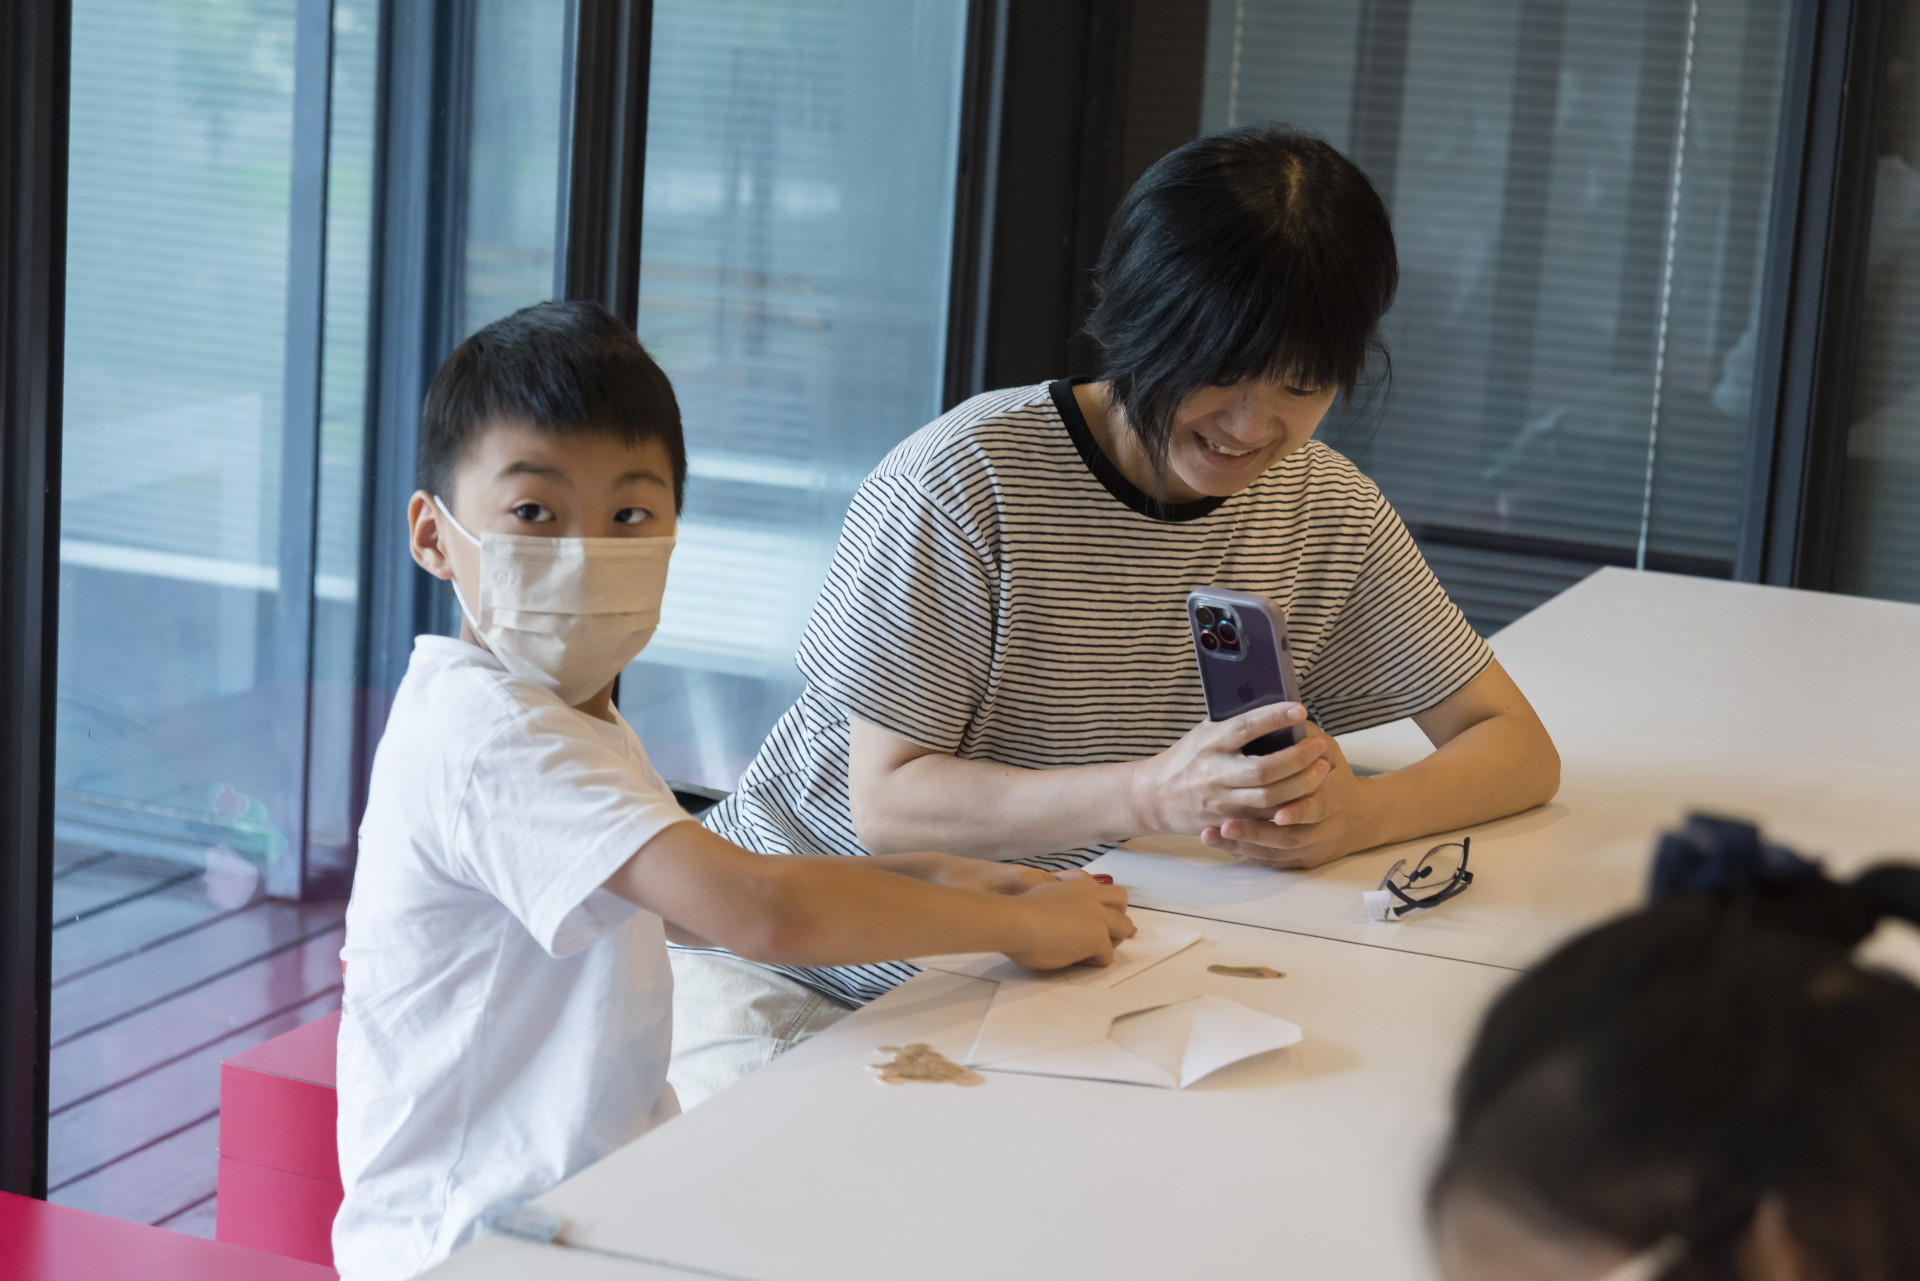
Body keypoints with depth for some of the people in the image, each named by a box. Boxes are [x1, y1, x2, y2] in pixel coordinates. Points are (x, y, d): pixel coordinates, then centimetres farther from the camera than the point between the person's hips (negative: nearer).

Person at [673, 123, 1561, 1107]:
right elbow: (887, 802, -19)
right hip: (795, 978, -5)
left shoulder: (1325, 509, -2)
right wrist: (1155, 794, -34)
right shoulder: (966, 480, -18)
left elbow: (1519, 747, 0)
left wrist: (1353, 813, -23)